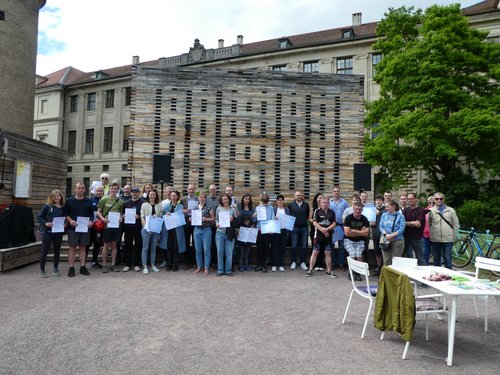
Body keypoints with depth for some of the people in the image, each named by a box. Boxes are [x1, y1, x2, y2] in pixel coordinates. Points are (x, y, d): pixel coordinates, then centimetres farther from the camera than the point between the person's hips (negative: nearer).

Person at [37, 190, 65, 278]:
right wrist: (45, 223, -16)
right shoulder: (47, 206, -2)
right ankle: (42, 270, 13)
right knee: (44, 250, 2)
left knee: (57, 250, 11)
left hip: (59, 232, 3)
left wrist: (65, 224, -5)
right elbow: (39, 217, -2)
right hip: (47, 231, -3)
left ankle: (55, 269, 24)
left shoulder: (63, 208, 6)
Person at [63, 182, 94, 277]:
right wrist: (70, 220, -12)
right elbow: (65, 213, 3)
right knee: (72, 247, 0)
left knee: (83, 247, 8)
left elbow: (91, 213, 13)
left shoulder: (88, 201, 10)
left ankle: (82, 267, 14)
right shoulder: (69, 201, 3)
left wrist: (90, 222, -4)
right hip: (73, 227, -2)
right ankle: (71, 268, 7)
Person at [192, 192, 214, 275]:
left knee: (206, 250, -2)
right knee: (198, 250, 8)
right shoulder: (195, 208, 10)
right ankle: (199, 267, 20)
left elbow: (213, 218, 0)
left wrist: (206, 219, -15)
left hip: (206, 230, -4)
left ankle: (206, 268, 7)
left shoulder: (209, 208, -3)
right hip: (197, 230, 4)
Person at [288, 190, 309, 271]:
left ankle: (303, 262, 14)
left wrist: (307, 219, 7)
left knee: (303, 246, 5)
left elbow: (308, 214, 19)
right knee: (294, 246, 1)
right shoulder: (291, 205, 4)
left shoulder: (306, 204, 9)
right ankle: (293, 262, 10)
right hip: (294, 228, -2)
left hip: (304, 228, 2)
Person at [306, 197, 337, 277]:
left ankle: (329, 271, 17)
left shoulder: (332, 212, 9)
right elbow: (314, 223, -7)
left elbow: (334, 223, 3)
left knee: (328, 253, 7)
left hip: (328, 236, 3)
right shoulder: (317, 211, -1)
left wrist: (327, 229, -14)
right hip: (318, 235, -3)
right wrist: (323, 230, -14)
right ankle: (310, 270, 4)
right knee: (315, 252, -2)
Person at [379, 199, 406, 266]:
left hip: (397, 240, -3)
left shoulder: (400, 216, -1)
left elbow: (402, 228, -9)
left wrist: (391, 235, -18)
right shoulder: (384, 215, 9)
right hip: (385, 240, 3)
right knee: (386, 261, 6)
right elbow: (380, 226, 3)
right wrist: (386, 234, -14)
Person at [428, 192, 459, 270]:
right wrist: (429, 235, 2)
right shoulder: (431, 211, 2)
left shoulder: (451, 210, 2)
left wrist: (454, 237, 4)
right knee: (436, 260, 12)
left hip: (448, 240, -1)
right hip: (434, 240, 1)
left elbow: (456, 225, 6)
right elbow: (428, 225, 6)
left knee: (448, 260, 3)